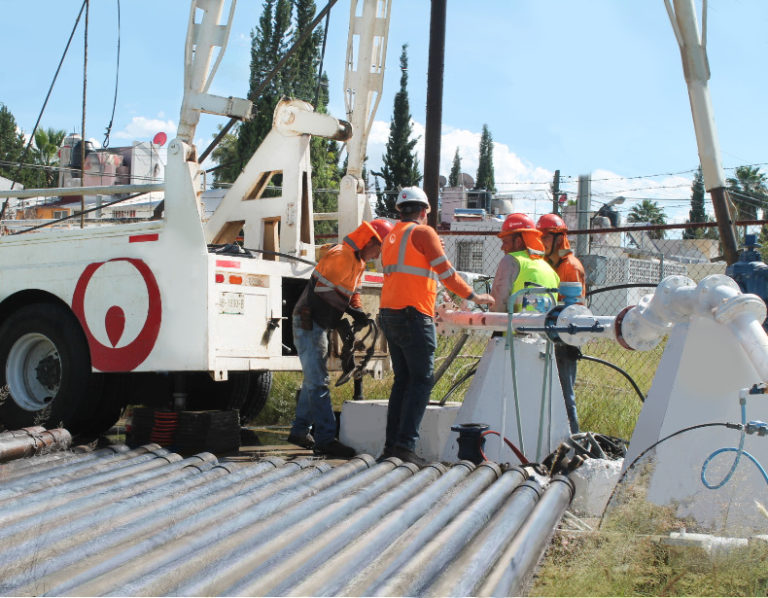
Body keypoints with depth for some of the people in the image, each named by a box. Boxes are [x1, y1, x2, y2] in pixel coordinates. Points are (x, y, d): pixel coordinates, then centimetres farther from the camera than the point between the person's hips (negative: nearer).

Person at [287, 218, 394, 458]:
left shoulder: (357, 261, 14)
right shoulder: (341, 255, -18)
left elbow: (353, 294, 17)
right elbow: (323, 289, -23)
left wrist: (359, 314, -2)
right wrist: (351, 310, -22)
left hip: (319, 325, 11)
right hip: (308, 322, -11)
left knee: (313, 380, 16)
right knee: (318, 382, -11)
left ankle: (299, 431, 26)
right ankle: (325, 439, -12)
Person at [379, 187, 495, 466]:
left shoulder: (391, 237, 20)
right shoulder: (422, 232, -4)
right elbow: (446, 272, -7)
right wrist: (473, 296, 3)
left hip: (389, 314, 8)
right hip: (413, 315, -8)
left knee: (403, 379, 11)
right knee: (421, 380, -6)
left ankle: (391, 444, 9)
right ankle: (406, 444, -13)